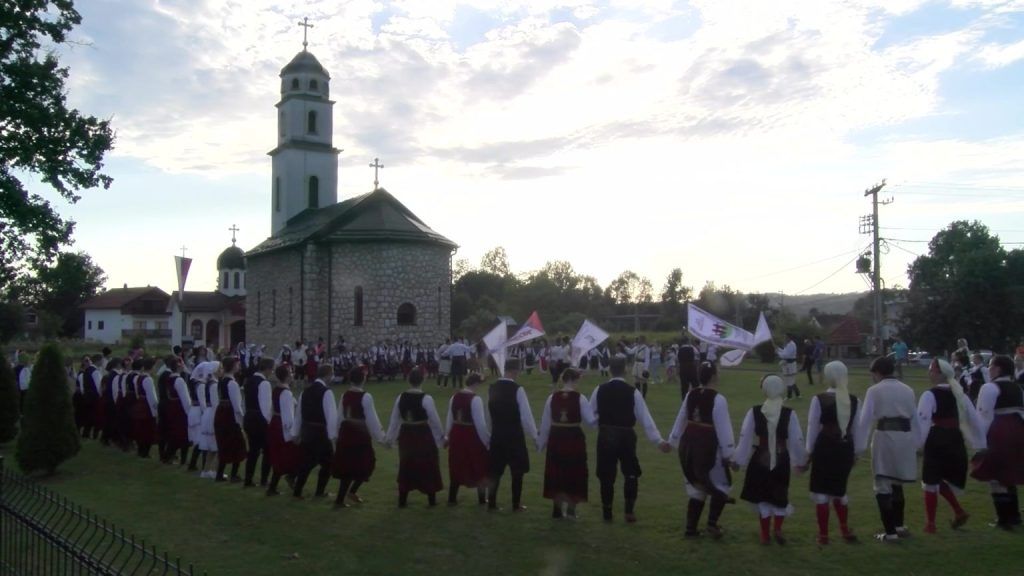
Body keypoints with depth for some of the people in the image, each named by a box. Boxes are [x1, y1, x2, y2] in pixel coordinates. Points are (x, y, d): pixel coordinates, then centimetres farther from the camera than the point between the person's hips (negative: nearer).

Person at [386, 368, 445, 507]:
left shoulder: (400, 397, -2)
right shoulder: (426, 398, -16)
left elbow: (394, 419, 5)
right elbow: (435, 420, -10)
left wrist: (390, 438, 15)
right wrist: (441, 436, 4)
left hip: (406, 434, 4)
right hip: (423, 434, -4)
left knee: (406, 465, 16)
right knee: (428, 465, 11)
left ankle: (402, 500, 19)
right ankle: (432, 499, 18)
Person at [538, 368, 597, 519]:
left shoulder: (552, 398, -3)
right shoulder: (580, 398, -12)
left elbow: (545, 422, 3)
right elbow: (591, 420, -8)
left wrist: (541, 442, 14)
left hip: (556, 439, 3)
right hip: (574, 439, -3)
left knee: (557, 473, 15)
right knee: (574, 473, 12)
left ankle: (557, 508, 22)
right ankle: (571, 509, 14)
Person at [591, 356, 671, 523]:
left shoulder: (600, 390, -4)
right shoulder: (633, 392, -8)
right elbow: (645, 418, -8)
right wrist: (659, 441, -5)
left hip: (605, 436, 1)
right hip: (626, 436, -1)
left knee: (607, 475, 12)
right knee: (631, 474, 14)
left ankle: (607, 512, 20)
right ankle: (629, 512, 10)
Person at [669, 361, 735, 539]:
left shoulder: (691, 395, 2)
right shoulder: (718, 399, -16)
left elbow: (680, 420, 12)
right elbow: (723, 428, -14)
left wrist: (673, 440, 23)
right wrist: (728, 453, -8)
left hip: (688, 444, 6)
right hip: (708, 446, -6)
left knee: (696, 488, 18)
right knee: (721, 485, 15)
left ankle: (691, 528, 20)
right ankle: (712, 523, 6)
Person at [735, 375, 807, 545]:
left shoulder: (754, 412, -10)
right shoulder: (789, 414, -10)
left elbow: (745, 437, -8)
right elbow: (797, 440, -5)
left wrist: (739, 459, 1)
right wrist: (800, 461, 9)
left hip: (760, 460, 0)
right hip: (781, 461, 0)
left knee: (763, 497, 13)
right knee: (780, 496, 18)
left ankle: (765, 535, 18)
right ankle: (777, 528, 4)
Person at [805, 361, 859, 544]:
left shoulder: (819, 399, -12)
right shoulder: (853, 400, 1)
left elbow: (813, 427, -7)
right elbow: (855, 428, 8)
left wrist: (809, 451, 4)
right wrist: (855, 450, 18)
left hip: (825, 448, -4)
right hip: (845, 449, 5)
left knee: (822, 493, 6)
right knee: (839, 490, 22)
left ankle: (823, 534, 10)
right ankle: (845, 529, 28)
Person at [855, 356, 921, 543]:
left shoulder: (874, 390, -3)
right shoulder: (908, 390, 13)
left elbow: (864, 420, -8)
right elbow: (915, 419, 15)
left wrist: (859, 447, -6)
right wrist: (915, 443, 22)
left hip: (885, 437, -6)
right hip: (906, 438, 6)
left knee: (883, 486, 3)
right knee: (896, 483, 22)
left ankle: (890, 532, 4)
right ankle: (900, 525, 32)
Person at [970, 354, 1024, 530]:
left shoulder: (990, 388, -10)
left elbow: (984, 417, -15)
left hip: (999, 434, -8)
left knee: (996, 477, 0)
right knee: (1009, 476, 19)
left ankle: (1004, 519, 2)